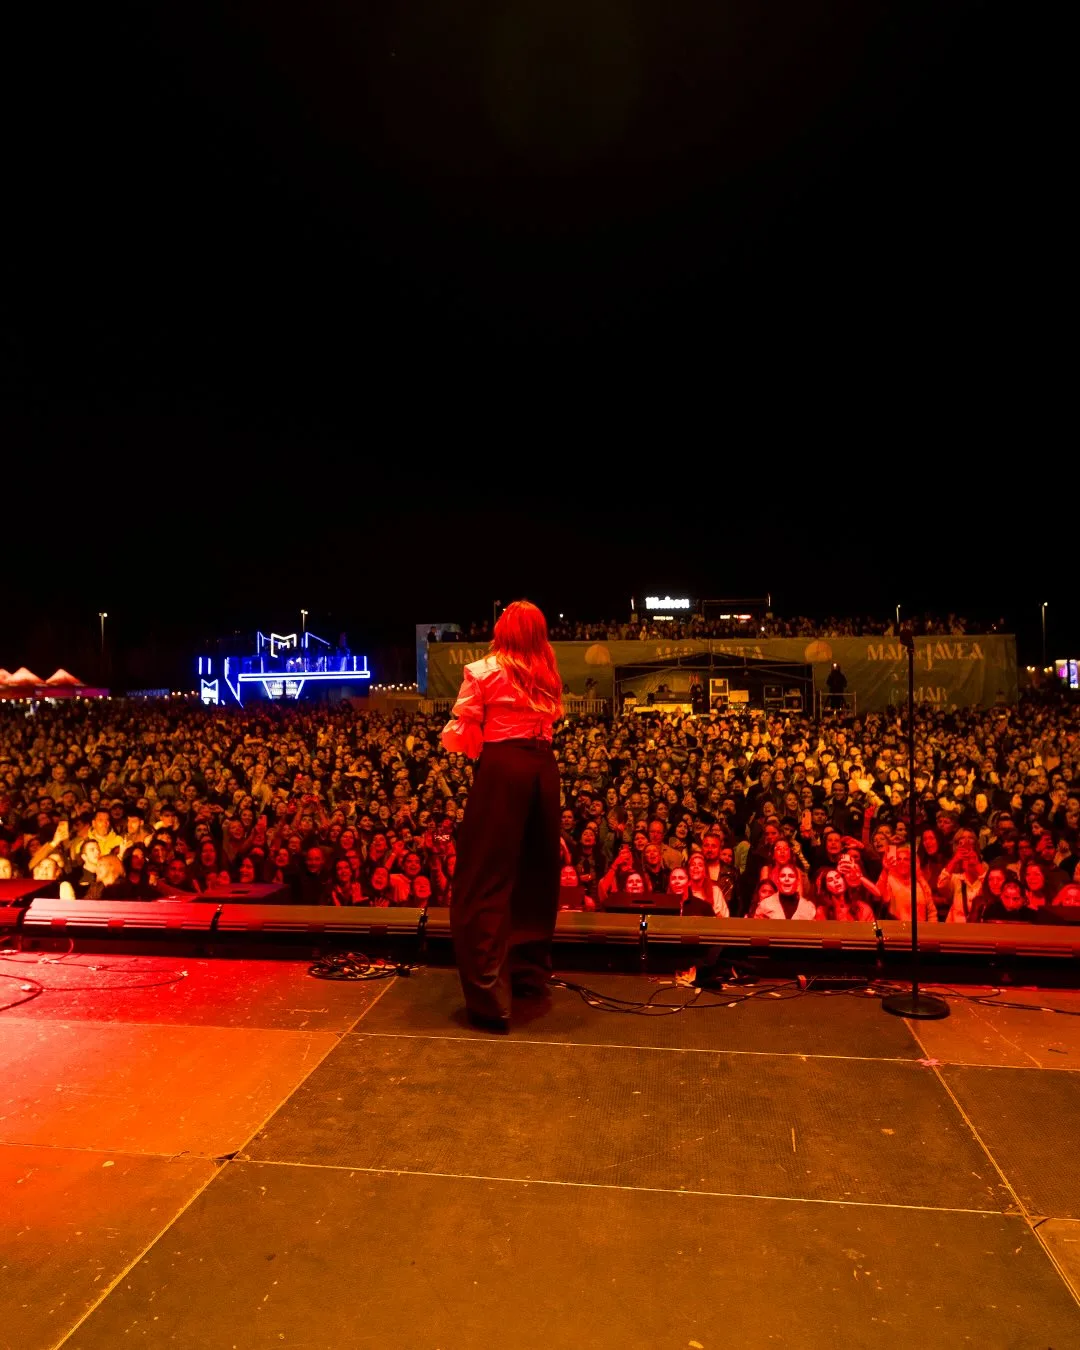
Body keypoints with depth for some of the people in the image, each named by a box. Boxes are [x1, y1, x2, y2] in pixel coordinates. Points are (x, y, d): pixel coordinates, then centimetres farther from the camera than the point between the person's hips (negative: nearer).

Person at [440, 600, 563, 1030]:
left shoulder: (484, 671, -2)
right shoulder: (549, 676, 13)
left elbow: (459, 735, -3)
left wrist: (476, 745, 17)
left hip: (502, 767, -6)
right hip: (543, 767, 6)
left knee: (487, 874, -1)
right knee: (537, 867, 16)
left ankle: (491, 995, -2)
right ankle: (530, 970, 31)